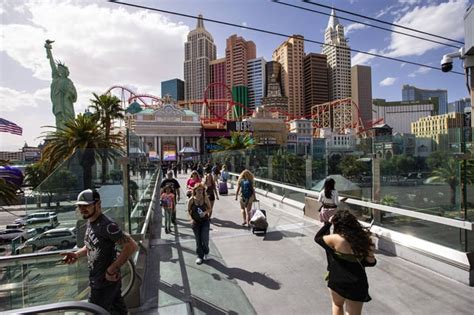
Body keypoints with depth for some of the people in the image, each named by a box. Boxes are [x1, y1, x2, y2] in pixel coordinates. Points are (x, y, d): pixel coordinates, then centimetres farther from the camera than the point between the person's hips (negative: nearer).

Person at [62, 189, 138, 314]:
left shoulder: (106, 225, -25)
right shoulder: (90, 222, 5)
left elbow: (132, 246, -29)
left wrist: (111, 270, -24)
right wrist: (77, 254, 2)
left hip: (104, 281, -8)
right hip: (98, 279, 8)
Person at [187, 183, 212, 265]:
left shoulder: (205, 198, -10)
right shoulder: (191, 200, -10)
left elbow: (209, 208, 1)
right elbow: (189, 211, 0)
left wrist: (205, 212, -19)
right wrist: (191, 219, -13)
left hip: (205, 221, 0)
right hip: (195, 222, 0)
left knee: (205, 239, -3)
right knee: (198, 240, 9)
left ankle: (206, 252, 28)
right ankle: (200, 256, 29)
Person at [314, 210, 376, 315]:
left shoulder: (336, 239, -22)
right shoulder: (364, 238, -10)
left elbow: (317, 238, -5)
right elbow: (371, 262, 1)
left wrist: (328, 223, 0)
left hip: (338, 281, -2)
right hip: (357, 285, 3)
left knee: (337, 305, 29)